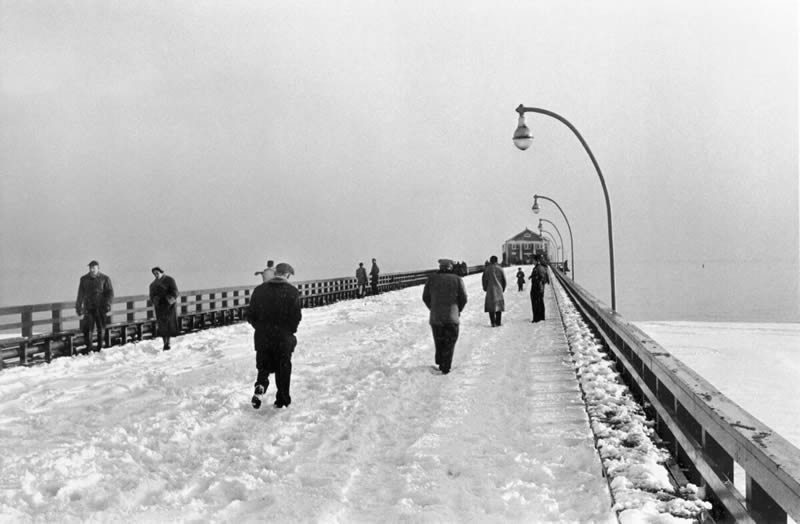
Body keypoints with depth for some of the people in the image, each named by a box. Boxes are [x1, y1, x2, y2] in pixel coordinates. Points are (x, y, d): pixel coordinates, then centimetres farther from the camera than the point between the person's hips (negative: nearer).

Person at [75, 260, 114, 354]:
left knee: (101, 329, 5)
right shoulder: (84, 279, 10)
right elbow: (80, 294, 13)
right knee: (87, 329, -7)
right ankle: (88, 348, 2)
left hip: (100, 308, -2)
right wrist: (79, 308, 9)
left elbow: (110, 293, 0)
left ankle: (100, 348, 17)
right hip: (88, 308, 2)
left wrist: (107, 305, -12)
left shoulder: (105, 279, 1)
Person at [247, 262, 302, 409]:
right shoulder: (292, 291, -9)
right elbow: (296, 316, -11)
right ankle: (282, 399, 21)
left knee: (264, 366, 18)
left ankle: (260, 386, -8)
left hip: (262, 337, 2)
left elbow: (250, 314, 2)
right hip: (283, 338, -2)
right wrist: (290, 330, 6)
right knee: (283, 369, 13)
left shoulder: (259, 289, 0)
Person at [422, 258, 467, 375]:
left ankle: (440, 363, 24)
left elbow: (425, 297, 2)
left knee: (439, 341, 19)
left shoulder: (431, 279, 0)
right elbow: (463, 298, -3)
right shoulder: (457, 279, -3)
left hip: (435, 316, 2)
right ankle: (445, 368, 3)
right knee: (449, 342, 7)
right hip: (452, 317, -1)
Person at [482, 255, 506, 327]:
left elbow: (484, 279, 0)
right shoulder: (500, 269, 1)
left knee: (491, 305, 2)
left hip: (490, 289, -1)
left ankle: (493, 322, -5)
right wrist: (503, 288, 16)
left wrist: (485, 288, 13)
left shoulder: (486, 269, -1)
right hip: (499, 289, 1)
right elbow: (504, 280, 4)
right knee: (499, 304, 9)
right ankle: (498, 322, 8)